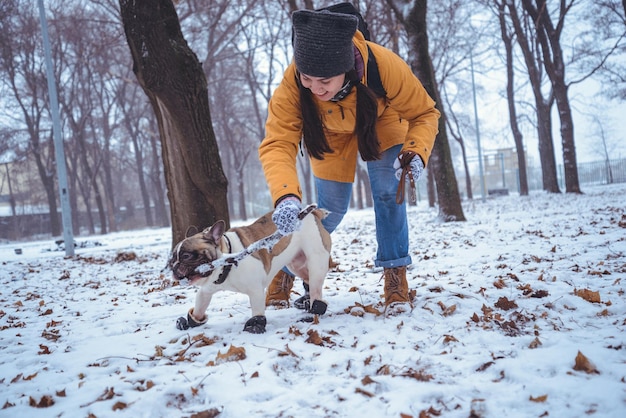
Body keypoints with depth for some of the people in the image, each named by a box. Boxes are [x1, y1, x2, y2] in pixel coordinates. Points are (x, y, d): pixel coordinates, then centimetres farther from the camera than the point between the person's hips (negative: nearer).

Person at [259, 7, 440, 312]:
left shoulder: (385, 65, -41)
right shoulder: (292, 83, -39)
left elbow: (424, 113, -25)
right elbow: (277, 143, -43)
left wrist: (415, 151, -44)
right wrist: (285, 196, -61)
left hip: (381, 123, 0)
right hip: (331, 135, 0)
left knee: (388, 193, -16)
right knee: (331, 209, -2)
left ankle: (395, 275, 1)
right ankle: (285, 271, 19)